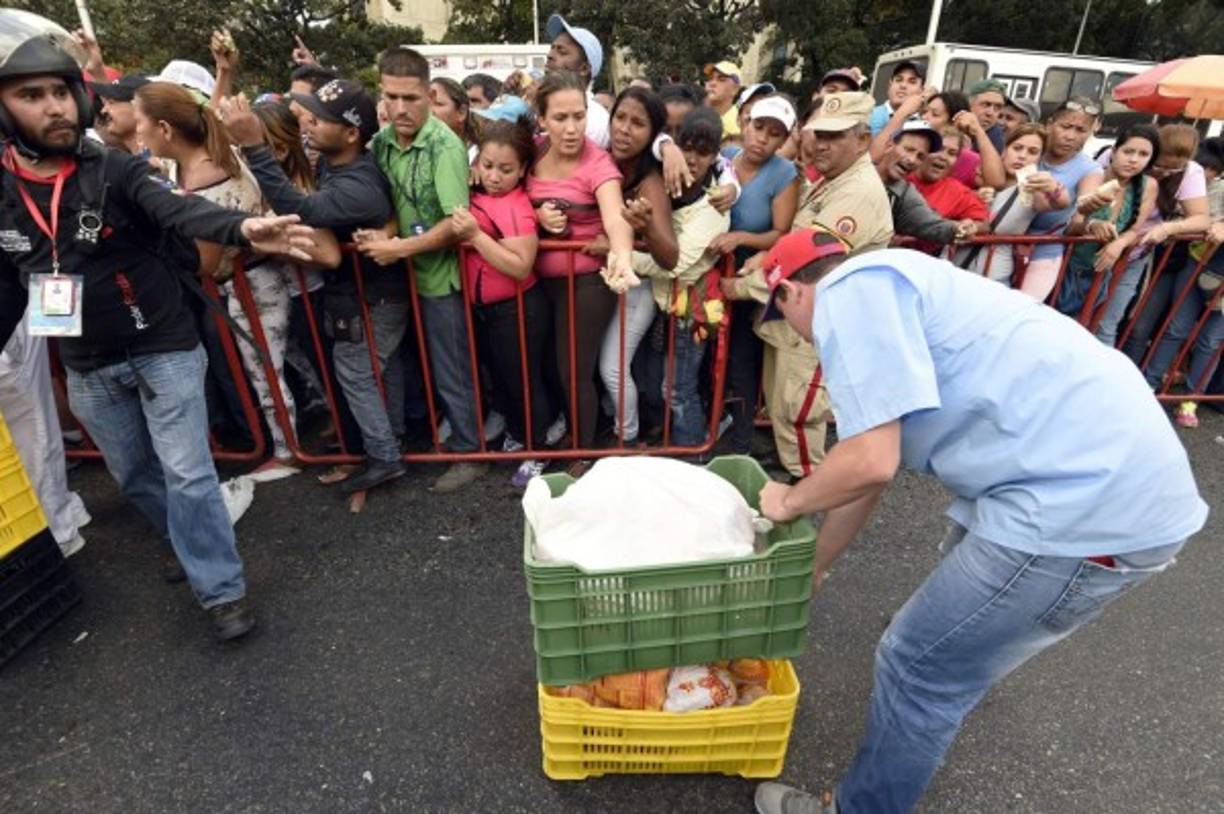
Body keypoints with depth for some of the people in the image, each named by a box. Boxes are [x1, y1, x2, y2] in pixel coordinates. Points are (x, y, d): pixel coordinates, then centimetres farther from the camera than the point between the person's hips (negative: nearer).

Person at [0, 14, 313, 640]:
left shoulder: (117, 171, -11)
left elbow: (180, 211, -31)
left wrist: (242, 229, -51)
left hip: (164, 349, -5)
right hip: (88, 368, 5)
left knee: (186, 473, -3)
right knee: (134, 475, 18)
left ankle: (221, 589, 10)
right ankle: (195, 544, 42)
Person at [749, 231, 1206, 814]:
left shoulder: (852, 289, -12)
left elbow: (869, 461, -22)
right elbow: (868, 466, 23)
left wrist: (789, 502, 0)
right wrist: (811, 568, 31)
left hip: (1090, 500, -10)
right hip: (1116, 470, 10)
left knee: (919, 664, 5)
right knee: (963, 564, 35)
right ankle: (973, 671, 67)